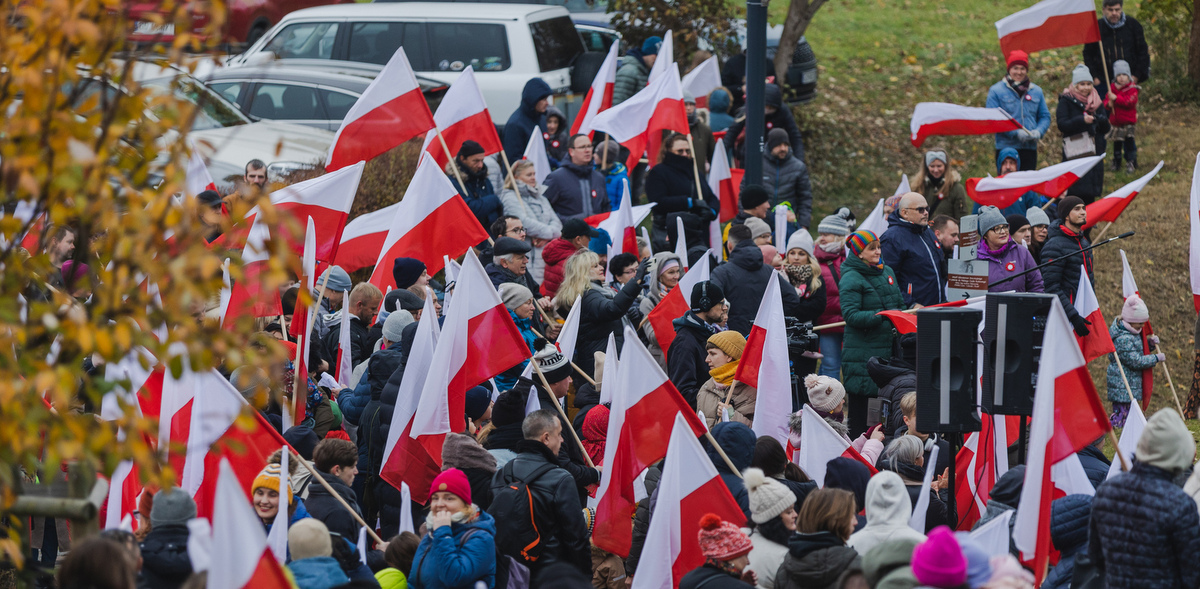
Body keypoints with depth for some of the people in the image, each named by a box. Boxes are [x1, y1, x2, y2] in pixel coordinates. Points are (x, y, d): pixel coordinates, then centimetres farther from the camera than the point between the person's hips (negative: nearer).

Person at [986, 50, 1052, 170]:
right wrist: (1016, 133, -16)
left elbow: (1045, 116, 15)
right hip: (1006, 148, -4)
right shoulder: (996, 91, 0)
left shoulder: (1036, 91, 12)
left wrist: (1038, 131, -8)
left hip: (1030, 148, 4)